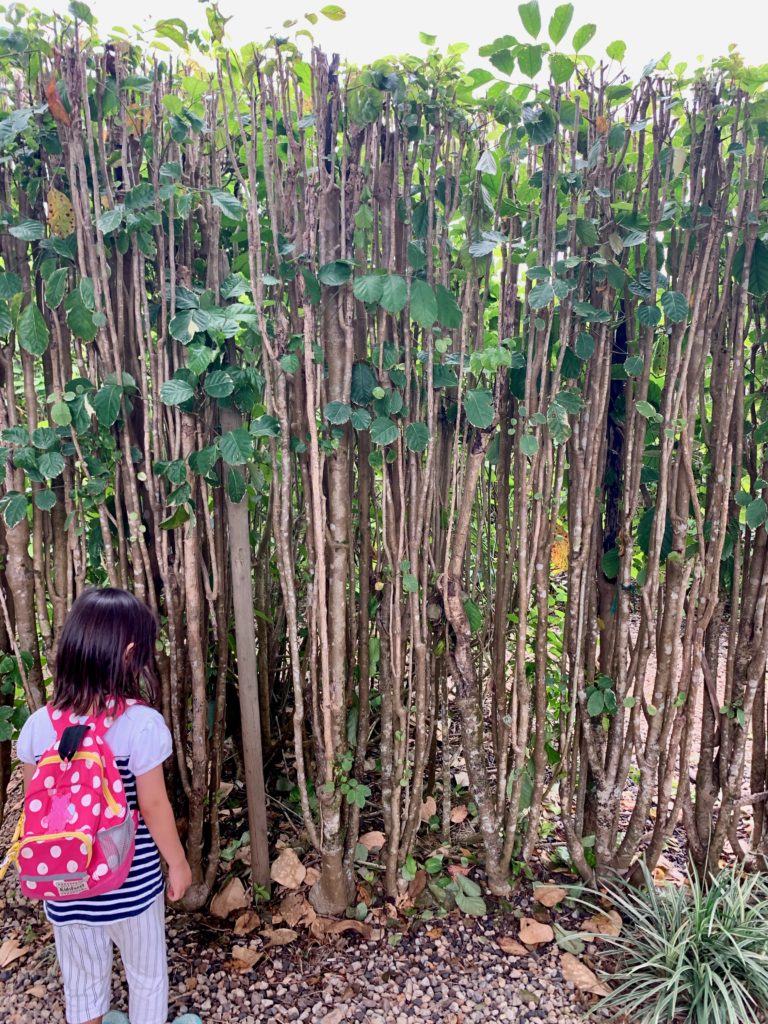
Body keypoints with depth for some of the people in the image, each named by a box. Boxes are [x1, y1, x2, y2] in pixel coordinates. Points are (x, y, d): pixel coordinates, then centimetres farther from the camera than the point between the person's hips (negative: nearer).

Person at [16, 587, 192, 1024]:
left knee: (82, 983, 25)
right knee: (147, 976, 21)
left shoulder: (38, 725, -10)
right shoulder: (141, 723, -23)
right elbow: (154, 806, -16)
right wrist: (178, 862, -1)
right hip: (129, 879, -4)